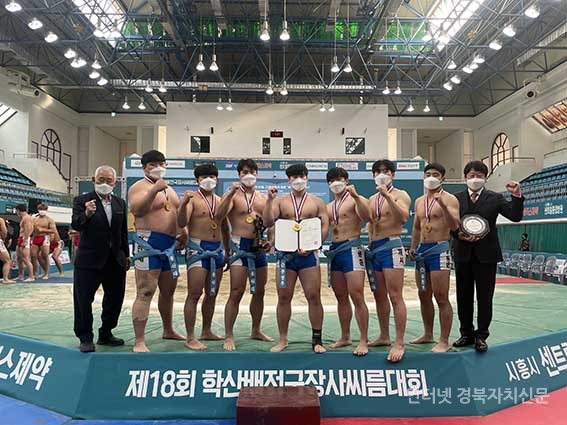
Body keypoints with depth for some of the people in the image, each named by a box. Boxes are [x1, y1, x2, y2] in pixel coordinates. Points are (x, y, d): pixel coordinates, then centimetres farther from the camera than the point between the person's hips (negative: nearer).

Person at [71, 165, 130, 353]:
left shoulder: (120, 203, 8)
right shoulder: (81, 200, -5)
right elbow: (75, 225, -19)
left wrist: (126, 254, 12)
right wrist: (86, 214, -39)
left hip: (115, 260, 5)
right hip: (89, 260, -4)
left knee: (115, 299, 12)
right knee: (83, 300, 2)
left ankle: (106, 334, 28)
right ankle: (85, 338, 17)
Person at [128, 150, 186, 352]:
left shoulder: (169, 189, 20)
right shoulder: (139, 186, -5)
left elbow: (178, 212, 26)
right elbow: (137, 209, -22)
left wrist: (182, 233, 13)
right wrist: (154, 190, -30)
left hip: (170, 245, 8)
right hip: (149, 243, -8)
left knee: (168, 290, 18)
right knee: (145, 292, -11)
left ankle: (168, 330, 34)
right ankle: (139, 341, -7)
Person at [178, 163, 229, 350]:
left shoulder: (220, 200, 13)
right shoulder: (192, 199, -4)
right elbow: (181, 223, -16)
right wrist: (183, 204, -30)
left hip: (217, 249, 6)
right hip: (197, 249, -6)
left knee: (212, 294, 13)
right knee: (195, 294, -7)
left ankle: (206, 331, 25)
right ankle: (190, 338, -2)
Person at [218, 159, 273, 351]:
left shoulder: (263, 198, 13)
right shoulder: (234, 195, -2)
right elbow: (220, 214, -19)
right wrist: (230, 193, -28)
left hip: (259, 248, 6)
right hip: (240, 246, -5)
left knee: (259, 292, 13)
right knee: (236, 293, -8)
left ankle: (256, 330, 29)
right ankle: (228, 336, 1)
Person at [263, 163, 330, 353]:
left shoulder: (317, 202, 8)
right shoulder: (280, 201, 9)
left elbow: (325, 228, 2)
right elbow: (268, 223, -3)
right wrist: (269, 200, -13)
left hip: (309, 254, -1)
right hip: (285, 253, 1)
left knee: (314, 297, -2)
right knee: (284, 297, 5)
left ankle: (317, 340, 9)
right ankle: (283, 339, 17)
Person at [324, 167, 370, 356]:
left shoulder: (356, 200, -2)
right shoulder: (328, 207, 18)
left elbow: (366, 217, -21)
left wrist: (356, 196, -30)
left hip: (351, 249, -7)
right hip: (333, 250, 7)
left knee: (357, 297, -10)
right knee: (341, 298, 12)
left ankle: (363, 341, -3)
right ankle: (345, 337, 23)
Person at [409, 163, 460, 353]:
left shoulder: (449, 199, -5)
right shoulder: (419, 201, 15)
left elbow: (454, 226, -18)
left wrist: (444, 206, -30)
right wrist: (413, 247, 14)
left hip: (439, 250, -7)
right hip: (422, 251, 7)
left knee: (441, 298, -6)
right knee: (424, 296, 14)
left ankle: (444, 341, 2)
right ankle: (428, 334, 28)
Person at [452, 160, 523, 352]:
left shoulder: (495, 198, 2)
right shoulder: (456, 198, 5)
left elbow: (515, 216, -6)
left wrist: (516, 196, -18)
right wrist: (458, 235, -14)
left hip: (486, 255, -2)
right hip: (463, 255, 2)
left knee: (484, 297, 5)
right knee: (464, 297, 11)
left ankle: (481, 336, 17)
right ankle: (466, 333, 25)